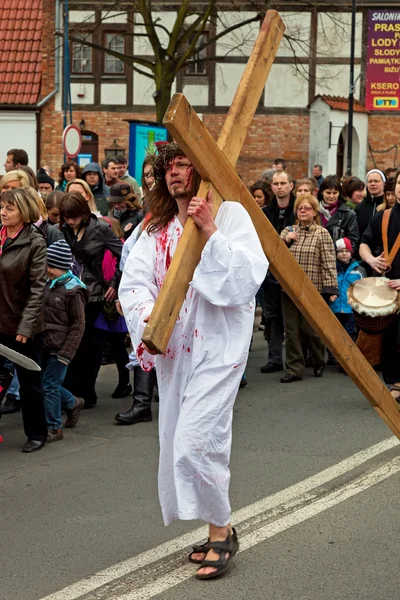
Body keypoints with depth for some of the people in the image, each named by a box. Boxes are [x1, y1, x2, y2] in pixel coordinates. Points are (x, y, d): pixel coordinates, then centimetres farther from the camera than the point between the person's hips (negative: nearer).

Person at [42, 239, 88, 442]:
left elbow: (78, 325, -12)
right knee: (43, 382, 13)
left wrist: (66, 353, -15)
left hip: (60, 348, -7)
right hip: (45, 345, 8)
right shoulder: (48, 285, 8)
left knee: (50, 386, -4)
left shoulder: (73, 290, -14)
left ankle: (54, 428, 9)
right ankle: (73, 403, 38)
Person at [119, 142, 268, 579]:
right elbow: (133, 280, 2)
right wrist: (147, 316, -17)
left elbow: (247, 277, -17)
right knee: (177, 442, 10)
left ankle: (221, 531, 2)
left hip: (218, 346, -7)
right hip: (173, 347, 7)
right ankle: (217, 529, 26)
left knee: (195, 441, -16)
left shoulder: (230, 214, -5)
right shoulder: (157, 227, 13)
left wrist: (210, 230, -22)